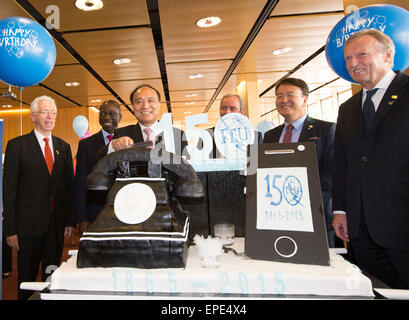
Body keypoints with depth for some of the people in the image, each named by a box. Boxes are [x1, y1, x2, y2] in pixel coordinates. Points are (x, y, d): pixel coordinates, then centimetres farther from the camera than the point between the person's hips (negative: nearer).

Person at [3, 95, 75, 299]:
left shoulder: (63, 147, 9)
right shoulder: (17, 145, -2)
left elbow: (69, 185, 9)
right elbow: (9, 189, -5)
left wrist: (70, 221, 4)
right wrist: (10, 229, -8)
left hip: (57, 223, 3)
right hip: (29, 223, -3)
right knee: (26, 277, 10)